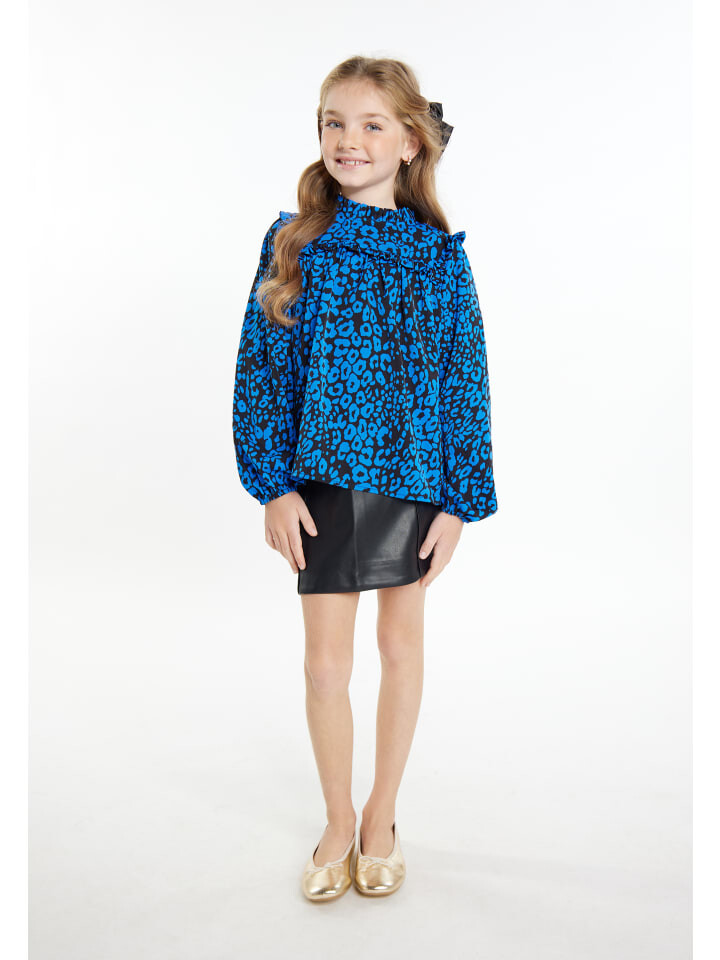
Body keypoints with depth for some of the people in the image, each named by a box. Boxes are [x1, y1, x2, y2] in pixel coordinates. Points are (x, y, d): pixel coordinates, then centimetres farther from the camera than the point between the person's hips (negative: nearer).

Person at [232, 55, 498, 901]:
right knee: (325, 663, 7)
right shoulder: (295, 241, -1)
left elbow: (465, 381, -1)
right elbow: (262, 365, -1)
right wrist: (273, 484, -8)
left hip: (412, 478, 0)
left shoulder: (439, 255, -3)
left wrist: (459, 501, -6)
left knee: (402, 646, 13)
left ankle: (382, 817, 35)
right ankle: (338, 822, 31)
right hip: (321, 481, 0)